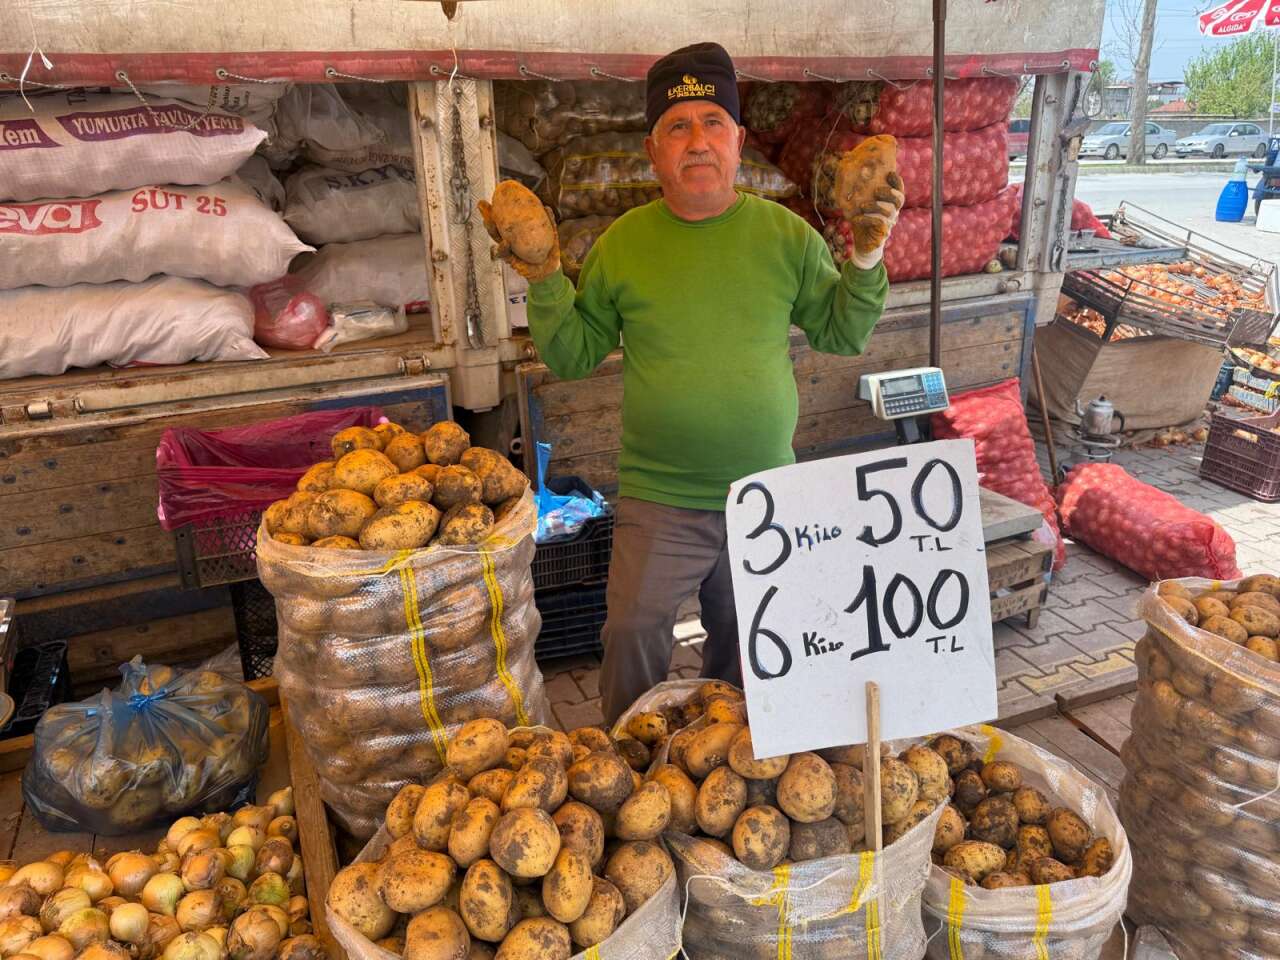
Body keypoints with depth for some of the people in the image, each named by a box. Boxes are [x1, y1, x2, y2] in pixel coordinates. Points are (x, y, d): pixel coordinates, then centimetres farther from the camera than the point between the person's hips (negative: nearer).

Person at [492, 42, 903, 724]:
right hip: (657, 503, -1)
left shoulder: (786, 234, -2)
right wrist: (545, 284, -14)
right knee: (632, 636, 1)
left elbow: (844, 337, 4)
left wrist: (865, 259, -11)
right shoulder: (624, 241, -4)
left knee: (746, 655, 19)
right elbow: (571, 358, 1)